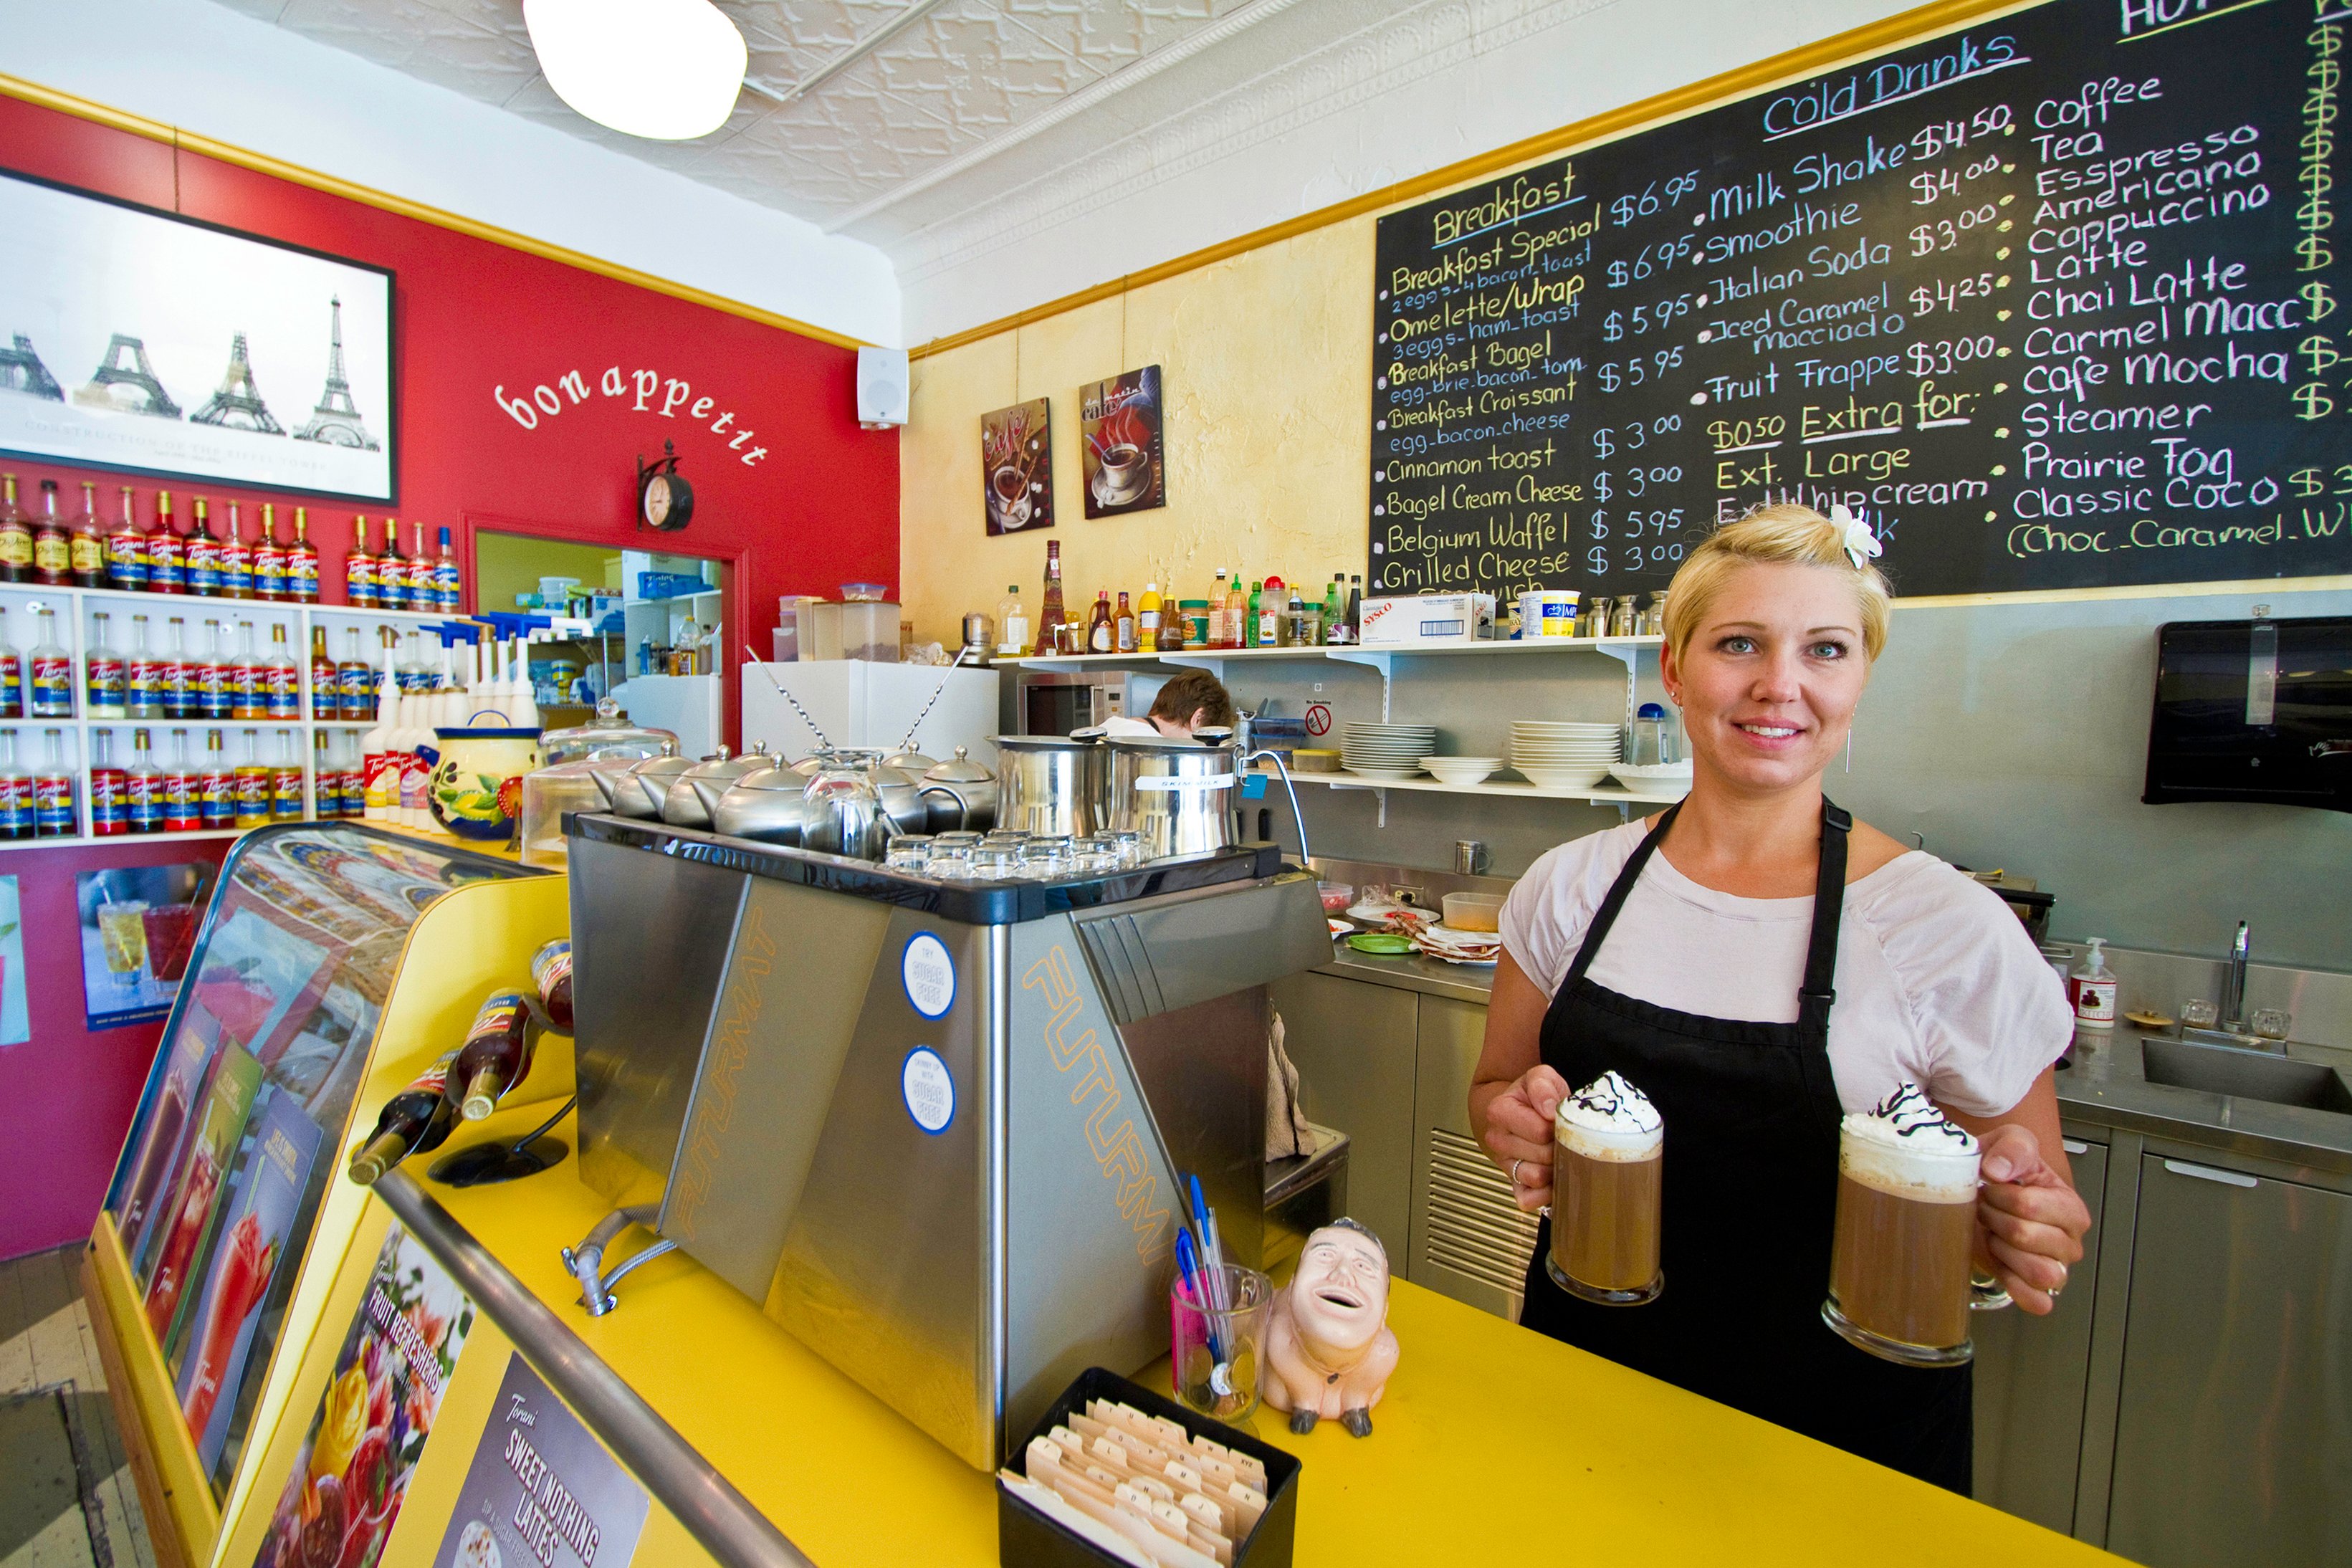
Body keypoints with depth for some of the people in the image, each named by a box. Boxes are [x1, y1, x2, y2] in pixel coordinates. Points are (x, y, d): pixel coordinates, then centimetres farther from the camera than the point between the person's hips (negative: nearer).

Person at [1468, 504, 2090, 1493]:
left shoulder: (1951, 928, -15)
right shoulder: (1571, 886, -8)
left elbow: (2033, 1214, -2)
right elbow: (1496, 1090, 3)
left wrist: (2021, 1224, -24)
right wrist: (1521, 1123, -18)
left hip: (1842, 1440, -2)